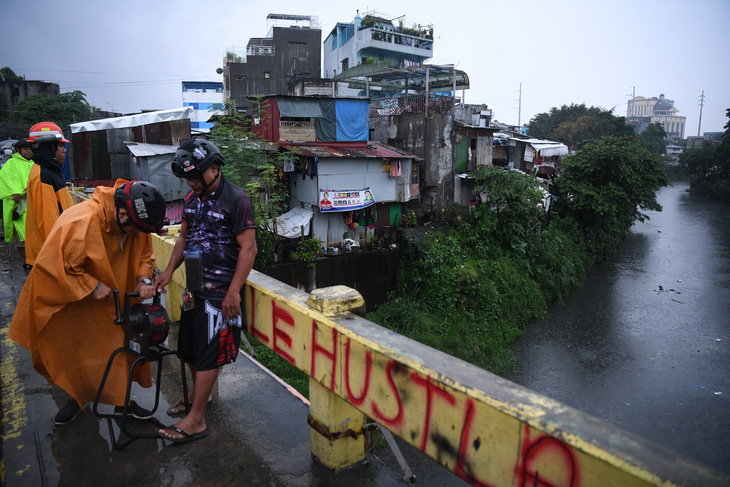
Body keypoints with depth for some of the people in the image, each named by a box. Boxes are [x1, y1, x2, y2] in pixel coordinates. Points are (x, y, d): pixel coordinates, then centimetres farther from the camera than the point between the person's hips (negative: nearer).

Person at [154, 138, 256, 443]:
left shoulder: (235, 200, -15)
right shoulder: (193, 199, 10)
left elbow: (248, 248, -17)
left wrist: (233, 292, -20)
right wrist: (169, 270, 7)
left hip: (220, 291, -8)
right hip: (195, 286, 8)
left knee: (207, 352, -2)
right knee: (188, 346, 18)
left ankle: (196, 419, 8)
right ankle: (199, 393, 40)